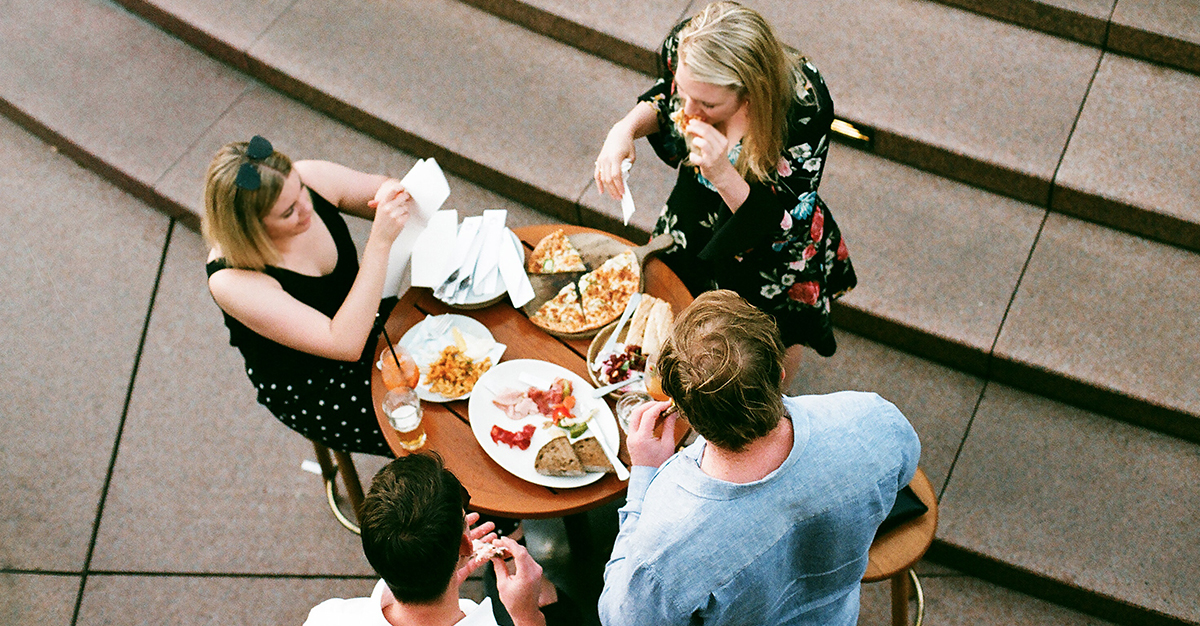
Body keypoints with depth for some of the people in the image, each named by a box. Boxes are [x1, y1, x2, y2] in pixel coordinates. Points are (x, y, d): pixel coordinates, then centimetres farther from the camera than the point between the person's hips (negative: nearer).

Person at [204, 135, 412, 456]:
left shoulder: (313, 179, -20)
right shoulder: (232, 282, -33)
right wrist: (380, 242, -42)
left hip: (361, 319, 6)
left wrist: (393, 193, -30)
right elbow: (345, 344, -36)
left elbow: (403, 195, -4)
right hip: (305, 390, -6)